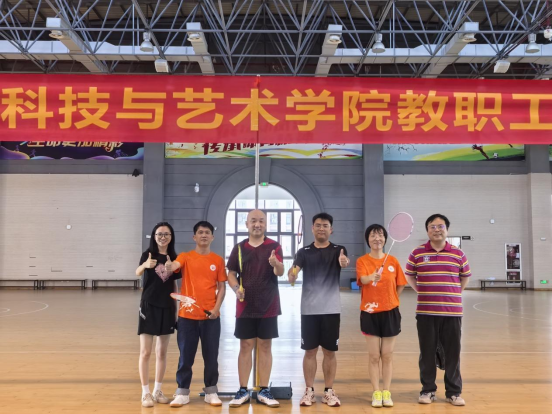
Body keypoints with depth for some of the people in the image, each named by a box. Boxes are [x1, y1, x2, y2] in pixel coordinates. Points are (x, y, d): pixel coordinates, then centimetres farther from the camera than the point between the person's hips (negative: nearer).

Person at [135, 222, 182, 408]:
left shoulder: (174, 259, 5)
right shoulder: (148, 254, -6)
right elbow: (137, 273, -27)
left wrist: (176, 308, 9)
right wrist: (145, 265, -49)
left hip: (167, 308, 4)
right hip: (149, 306, -4)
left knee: (162, 352, 11)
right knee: (145, 352, 0)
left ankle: (158, 391, 22)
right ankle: (145, 393, 10)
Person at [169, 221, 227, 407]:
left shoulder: (218, 260, 5)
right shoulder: (185, 257, 3)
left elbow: (222, 287, 4)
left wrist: (216, 308, -8)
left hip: (210, 316, 1)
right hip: (187, 315, -1)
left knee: (211, 355, 7)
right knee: (185, 355, 7)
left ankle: (211, 391, 20)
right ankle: (182, 392, 19)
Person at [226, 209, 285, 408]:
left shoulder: (274, 246, -4)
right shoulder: (239, 248, 3)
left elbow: (280, 272, -17)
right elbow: (231, 273, 6)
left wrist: (276, 264, -40)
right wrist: (236, 288, -14)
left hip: (268, 306, -1)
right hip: (245, 306, 1)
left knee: (265, 347, 6)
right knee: (245, 347, 7)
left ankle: (264, 391, 16)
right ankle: (243, 390, 16)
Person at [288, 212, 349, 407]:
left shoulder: (338, 250, 3)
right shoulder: (304, 252, 4)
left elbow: (345, 262, -20)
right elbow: (294, 270, -10)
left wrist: (344, 262, -44)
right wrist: (291, 274, -34)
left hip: (331, 309, 0)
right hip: (309, 309, 0)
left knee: (330, 351, 7)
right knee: (310, 351, 6)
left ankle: (329, 391, 20)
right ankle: (309, 391, 18)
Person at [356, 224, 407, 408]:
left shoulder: (393, 261, 2)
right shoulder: (362, 261, -5)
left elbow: (400, 285, 10)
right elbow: (363, 279, -24)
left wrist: (390, 301, 3)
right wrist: (372, 277, -44)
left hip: (390, 313, 2)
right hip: (370, 313, -1)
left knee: (387, 355, 8)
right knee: (373, 356, 4)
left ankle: (387, 392, 19)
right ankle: (376, 393, 15)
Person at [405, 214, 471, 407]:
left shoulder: (458, 254, 4)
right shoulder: (417, 253, 2)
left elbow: (465, 277, 16)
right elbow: (409, 276, 13)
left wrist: (453, 294, 10)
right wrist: (423, 292, 5)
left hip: (452, 312, 1)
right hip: (426, 312, 0)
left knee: (452, 352, 5)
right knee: (427, 352, 6)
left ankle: (454, 392, 18)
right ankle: (428, 390, 19)